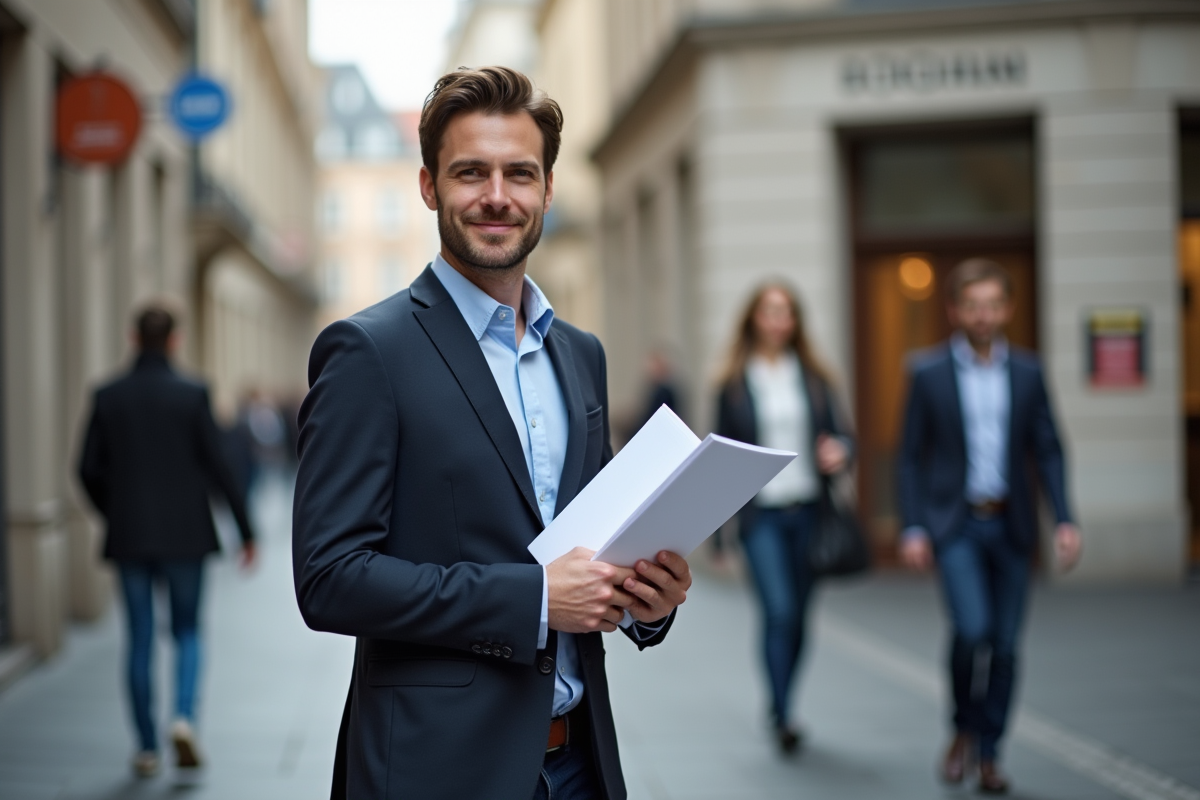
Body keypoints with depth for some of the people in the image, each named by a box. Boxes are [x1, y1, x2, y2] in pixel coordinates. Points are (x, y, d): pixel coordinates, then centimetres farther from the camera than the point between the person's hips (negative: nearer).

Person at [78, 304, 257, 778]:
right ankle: (184, 717, -10)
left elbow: (90, 470, 1)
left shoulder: (108, 397, -1)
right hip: (185, 534, -1)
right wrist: (245, 530, 0)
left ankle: (147, 749, 11)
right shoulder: (192, 395, -7)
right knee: (187, 631, 13)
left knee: (140, 640, 9)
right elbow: (218, 466, -7)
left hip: (129, 537, 2)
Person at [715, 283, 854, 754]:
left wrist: (840, 451, -17)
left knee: (798, 616, 7)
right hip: (761, 514, -3)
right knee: (779, 611, -15)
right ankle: (783, 717, -7)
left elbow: (840, 433, 9)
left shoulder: (813, 379, 8)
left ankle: (779, 706, 24)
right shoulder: (735, 384, 2)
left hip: (808, 512, 3)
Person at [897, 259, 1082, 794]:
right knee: (971, 628, -18)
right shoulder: (929, 373, -1)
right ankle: (963, 731, 7)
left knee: (1004, 644, 4)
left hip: (1011, 524, 3)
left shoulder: (1027, 372, 5)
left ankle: (989, 754, 18)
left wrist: (1065, 519, -4)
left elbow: (1048, 449, 6)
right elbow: (911, 456, 1)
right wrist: (912, 528, -7)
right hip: (954, 523, -3)